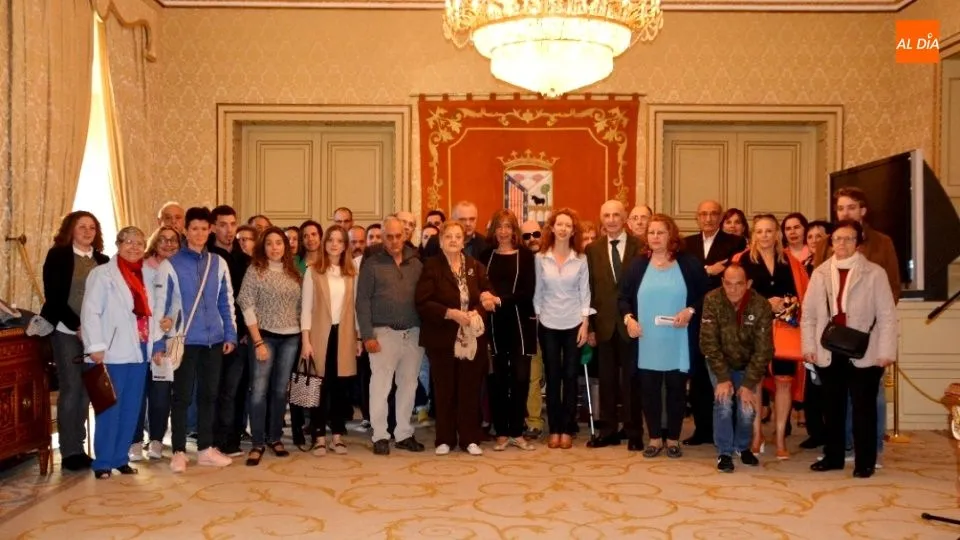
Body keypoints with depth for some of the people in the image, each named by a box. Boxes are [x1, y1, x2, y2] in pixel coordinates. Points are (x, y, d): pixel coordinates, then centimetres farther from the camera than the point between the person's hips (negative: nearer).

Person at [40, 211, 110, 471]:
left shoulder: (102, 260, 12)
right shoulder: (57, 255, -1)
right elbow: (53, 296, -8)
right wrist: (77, 326, -16)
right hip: (66, 331, -4)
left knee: (87, 389, 4)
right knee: (71, 388, -5)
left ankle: (79, 448, 11)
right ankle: (69, 452, 2)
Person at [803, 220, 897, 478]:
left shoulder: (874, 273, -2)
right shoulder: (820, 273, 7)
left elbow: (887, 315, -4)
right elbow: (808, 313, 9)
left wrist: (886, 351, -8)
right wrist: (809, 346, 2)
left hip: (864, 354, -3)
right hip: (829, 352, 3)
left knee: (864, 408, 4)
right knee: (832, 407, 12)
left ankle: (865, 462, 14)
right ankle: (833, 456, 24)